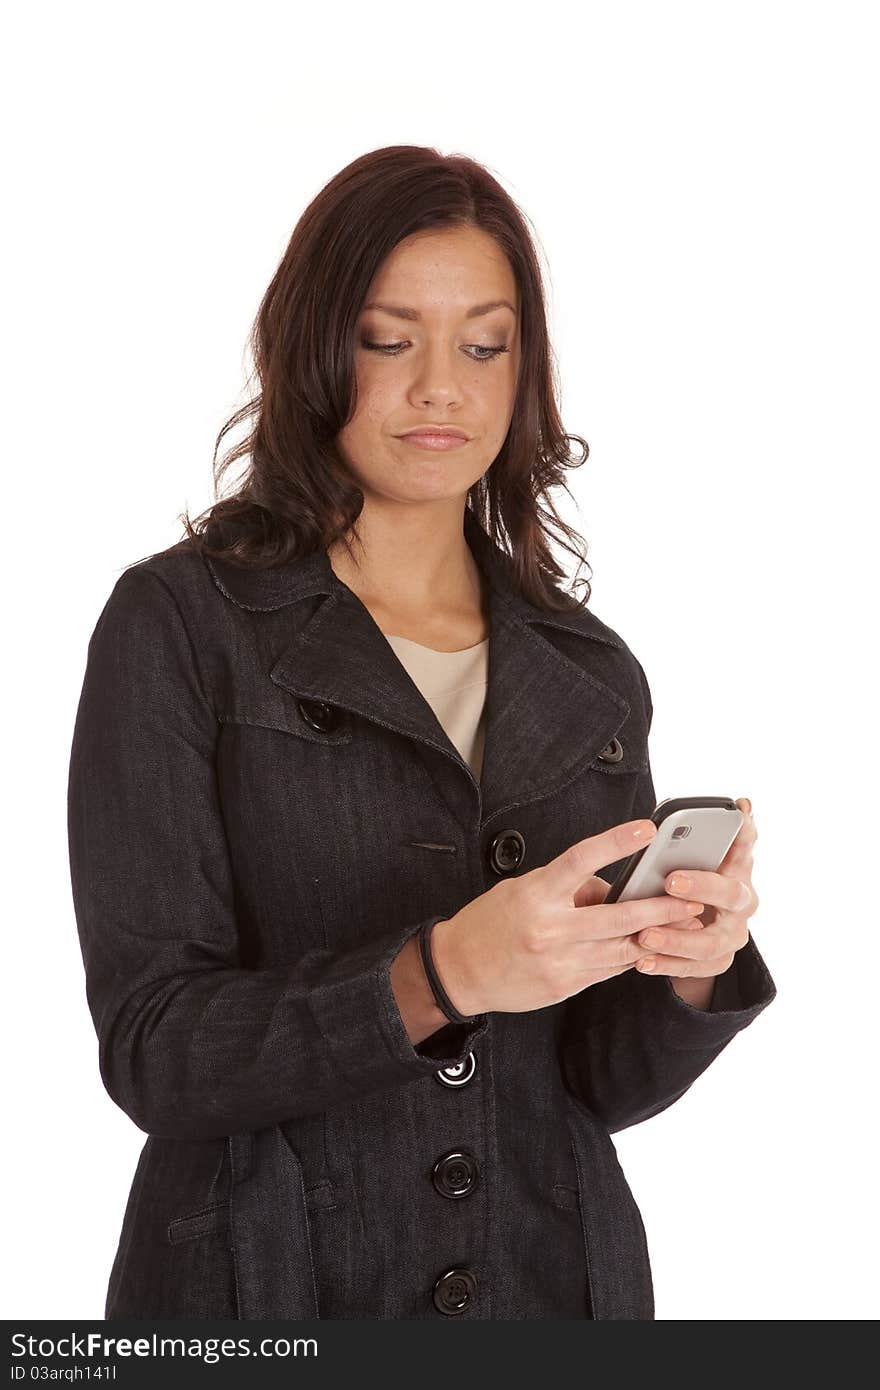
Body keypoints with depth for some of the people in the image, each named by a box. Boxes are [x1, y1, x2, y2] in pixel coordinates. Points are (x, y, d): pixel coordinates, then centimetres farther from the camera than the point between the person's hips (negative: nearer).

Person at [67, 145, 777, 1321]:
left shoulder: (593, 677, 4)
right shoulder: (180, 624, -8)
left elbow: (603, 1085, 2)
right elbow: (153, 1049, -14)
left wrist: (689, 969, -17)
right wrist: (441, 973, -27)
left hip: (555, 1276, 4)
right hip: (267, 1283, -3)